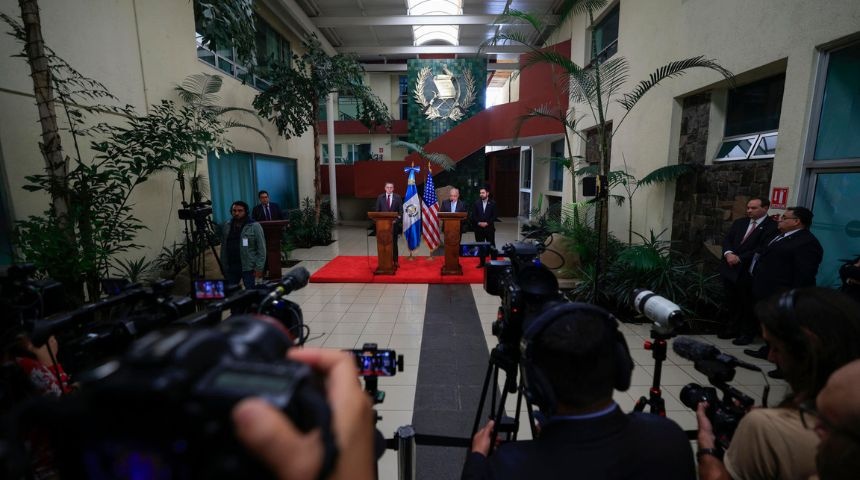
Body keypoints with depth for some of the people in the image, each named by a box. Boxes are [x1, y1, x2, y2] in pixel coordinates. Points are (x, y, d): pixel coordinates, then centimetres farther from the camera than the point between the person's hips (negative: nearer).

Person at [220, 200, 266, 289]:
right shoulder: (226, 226, 7)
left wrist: (259, 267, -13)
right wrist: (224, 266, 9)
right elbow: (223, 248, 12)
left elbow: (261, 248, -9)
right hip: (230, 267, 5)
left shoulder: (254, 226, -8)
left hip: (248, 267, -5)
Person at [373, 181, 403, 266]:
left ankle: (395, 261, 13)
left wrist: (397, 220, -11)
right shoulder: (380, 197, 5)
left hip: (394, 223, -1)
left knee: (394, 243, 5)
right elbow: (377, 210, 6)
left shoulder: (397, 197, 3)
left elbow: (401, 211, 1)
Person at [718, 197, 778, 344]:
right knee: (733, 303, 16)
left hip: (749, 272, -6)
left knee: (748, 305, 7)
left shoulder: (772, 226, -7)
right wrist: (728, 253, -11)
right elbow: (727, 239, 8)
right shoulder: (739, 222, 13)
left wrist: (739, 258, -18)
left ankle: (747, 333, 22)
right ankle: (732, 329, 30)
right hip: (730, 269, 6)